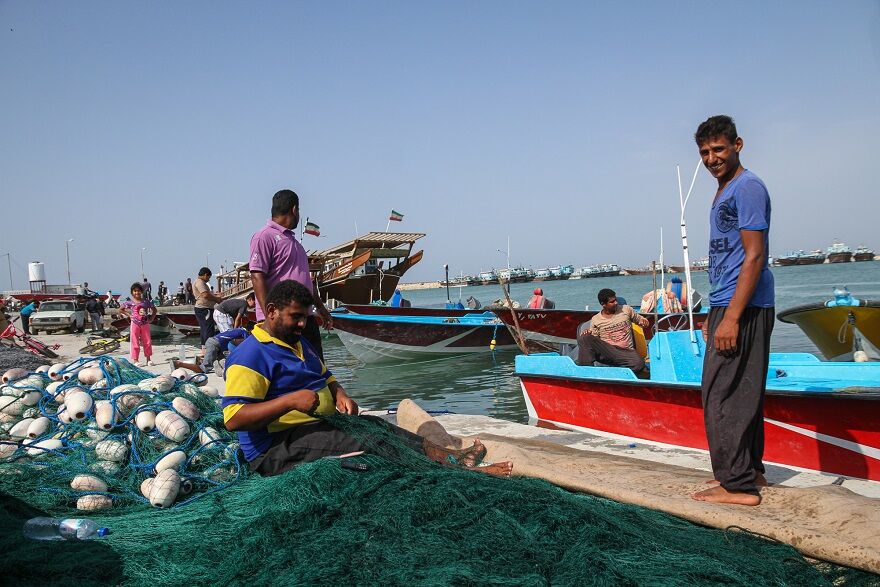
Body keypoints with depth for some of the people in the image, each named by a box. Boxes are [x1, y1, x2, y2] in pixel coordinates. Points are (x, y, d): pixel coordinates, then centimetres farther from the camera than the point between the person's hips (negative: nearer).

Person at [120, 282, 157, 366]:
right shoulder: (130, 302, -1)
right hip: (135, 324, -2)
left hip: (145, 324, 2)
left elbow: (154, 310, 12)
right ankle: (135, 360, 6)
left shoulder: (146, 301, 2)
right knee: (135, 343, 1)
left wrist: (151, 319, 3)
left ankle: (149, 359, 15)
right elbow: (121, 309, 10)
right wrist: (129, 315, 1)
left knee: (147, 342, 5)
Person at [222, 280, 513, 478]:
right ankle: (458, 471, -30)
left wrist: (339, 395, 2)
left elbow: (325, 377, 26)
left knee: (382, 429, -5)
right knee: (363, 446, -25)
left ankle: (453, 458, -15)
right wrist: (290, 401, -31)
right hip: (276, 449, -10)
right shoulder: (249, 355, -14)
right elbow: (233, 419, -24)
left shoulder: (299, 342, 18)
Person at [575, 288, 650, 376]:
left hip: (626, 353, 0)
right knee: (584, 337, -27)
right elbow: (593, 342, 7)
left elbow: (639, 319, 22)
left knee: (639, 363, -37)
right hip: (605, 352, 0)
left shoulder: (626, 309, 10)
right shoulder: (596, 320, 7)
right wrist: (588, 332, -15)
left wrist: (642, 321, -3)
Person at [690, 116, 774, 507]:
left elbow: (754, 256, -19)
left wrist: (731, 317, -23)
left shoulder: (748, 188, -11)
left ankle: (737, 484, -1)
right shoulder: (724, 193, 19)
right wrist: (714, 314, 23)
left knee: (722, 396, -8)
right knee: (741, 393, 15)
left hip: (743, 309, -10)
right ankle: (750, 471, 26)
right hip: (729, 307, 10)